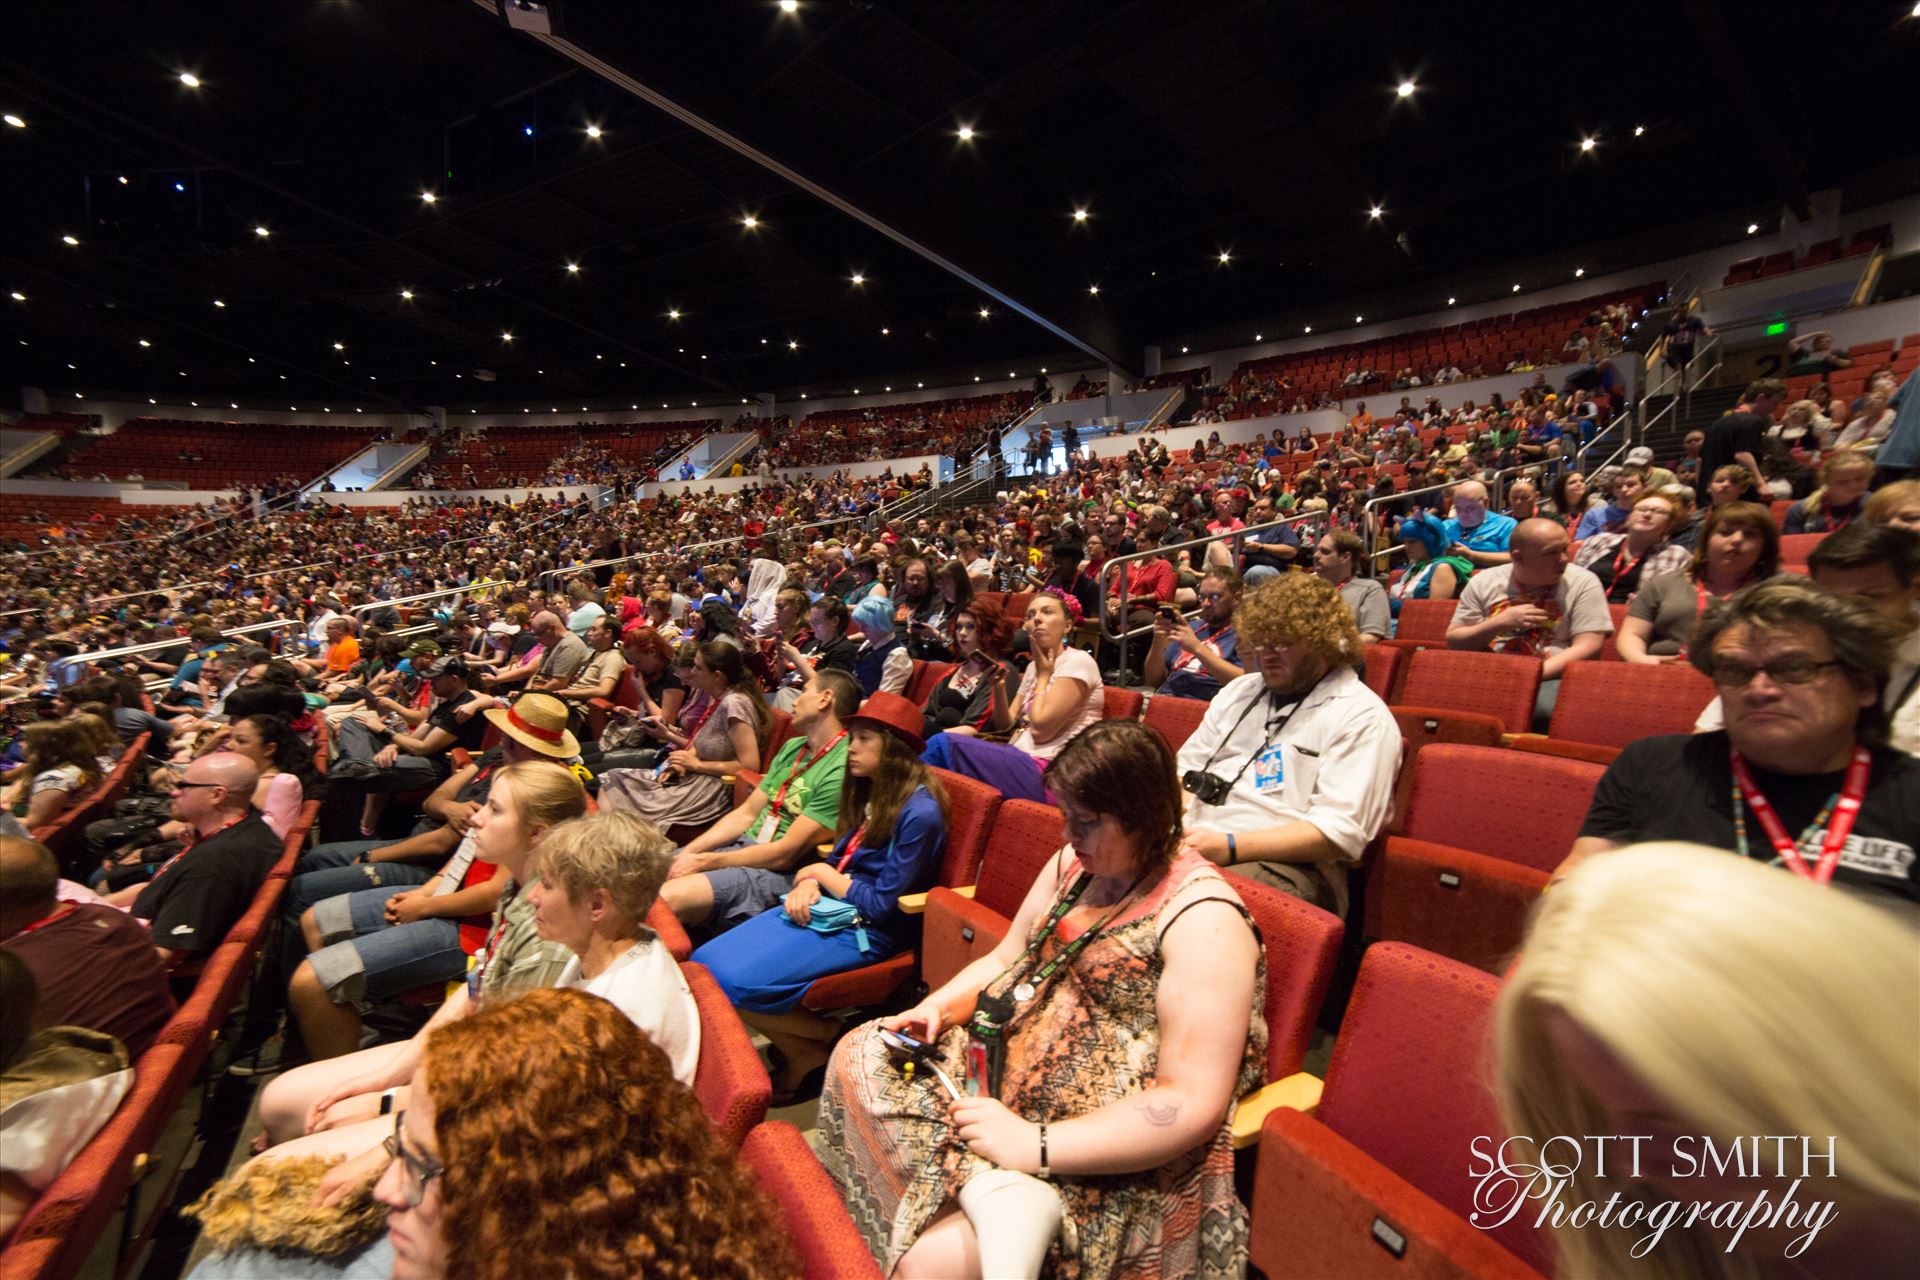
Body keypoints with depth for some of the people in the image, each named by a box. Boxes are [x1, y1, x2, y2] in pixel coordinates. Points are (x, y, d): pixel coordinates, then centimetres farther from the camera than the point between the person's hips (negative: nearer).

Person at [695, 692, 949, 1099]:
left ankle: (826, 1038, 2)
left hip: (865, 930, -9)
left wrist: (822, 873, -6)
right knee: (703, 964, -3)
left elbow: (882, 904, -18)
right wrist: (807, 884, -7)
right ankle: (801, 1049, 7)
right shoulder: (870, 791, 10)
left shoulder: (919, 812, -19)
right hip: (826, 908, 9)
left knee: (734, 983, -21)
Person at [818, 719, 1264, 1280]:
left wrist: (1034, 1145, -25)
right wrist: (937, 1007, -4)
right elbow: (1004, 960, 14)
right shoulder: (1074, 863, 3)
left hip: (1110, 1170, -9)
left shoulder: (1203, 919, -20)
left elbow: (1194, 1104, -24)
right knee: (859, 1056, -2)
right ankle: (994, 1196, -14)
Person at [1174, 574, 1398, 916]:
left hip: (1282, 863, -6)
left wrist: (1231, 847, -21)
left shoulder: (1362, 718, -1)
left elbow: (1340, 832, -11)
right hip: (1191, 841, 7)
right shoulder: (1240, 690, 21)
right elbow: (1185, 771, 21)